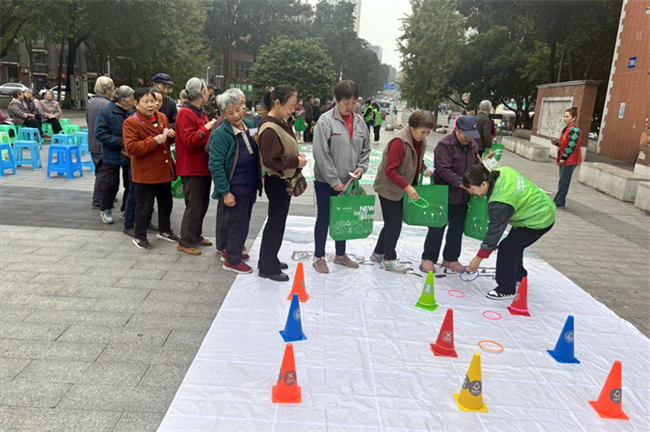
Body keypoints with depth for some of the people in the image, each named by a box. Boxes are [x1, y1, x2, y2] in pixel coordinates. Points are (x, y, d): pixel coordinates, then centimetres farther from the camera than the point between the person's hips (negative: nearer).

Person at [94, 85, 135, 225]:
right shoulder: (106, 112, -11)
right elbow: (100, 133, -16)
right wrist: (121, 143, -21)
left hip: (130, 155, 4)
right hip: (112, 155, -4)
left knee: (130, 184, 10)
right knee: (111, 184, 5)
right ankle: (105, 210, 21)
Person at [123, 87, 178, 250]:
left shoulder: (162, 118, 7)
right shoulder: (131, 122, -13)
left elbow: (169, 140, 22)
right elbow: (131, 148, -22)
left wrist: (171, 135, -3)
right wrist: (154, 141, -27)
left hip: (164, 170, 7)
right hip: (145, 173, -7)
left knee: (166, 202, 19)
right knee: (144, 207, 3)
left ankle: (164, 230, 37)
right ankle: (139, 236, 19)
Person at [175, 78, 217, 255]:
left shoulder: (199, 112, 16)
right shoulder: (185, 113, -16)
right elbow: (189, 141, -23)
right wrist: (207, 128, -19)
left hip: (203, 167, 10)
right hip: (192, 169, -10)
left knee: (202, 204, 16)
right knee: (194, 206, -5)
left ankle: (196, 236, 29)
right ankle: (186, 242, 6)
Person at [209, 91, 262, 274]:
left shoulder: (248, 127, 5)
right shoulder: (221, 134, -17)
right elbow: (215, 165, -19)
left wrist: (258, 181, 12)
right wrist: (225, 192, -21)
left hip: (250, 186, 8)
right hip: (234, 189, -8)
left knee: (242, 222, 18)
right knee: (239, 223, 0)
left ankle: (230, 251, 36)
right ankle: (232, 260, 16)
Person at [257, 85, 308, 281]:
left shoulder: (281, 122, 6)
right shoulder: (269, 129, -23)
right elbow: (270, 160, -27)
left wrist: (297, 156, 2)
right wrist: (296, 161, -20)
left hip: (284, 180, 10)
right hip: (277, 182, -10)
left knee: (277, 221, 19)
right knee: (276, 223, 2)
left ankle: (268, 260, 34)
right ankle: (268, 267, 16)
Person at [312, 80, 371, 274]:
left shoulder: (359, 121, 5)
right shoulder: (326, 120, -12)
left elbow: (365, 149, 13)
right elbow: (321, 153, -17)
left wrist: (361, 167, -5)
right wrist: (334, 180, -18)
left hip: (348, 181, 5)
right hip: (326, 182, -5)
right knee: (324, 218, 7)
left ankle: (340, 254, 33)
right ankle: (319, 257, 21)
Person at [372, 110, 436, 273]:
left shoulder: (420, 141, 2)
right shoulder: (399, 141, -25)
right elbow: (390, 171, -28)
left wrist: (424, 169, -1)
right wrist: (407, 187, -33)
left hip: (401, 190, 9)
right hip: (389, 189, -9)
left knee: (392, 223, 17)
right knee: (394, 224, -1)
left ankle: (378, 253, 32)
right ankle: (389, 259, 15)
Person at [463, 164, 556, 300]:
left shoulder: (499, 204, -33)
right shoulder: (503, 171, -12)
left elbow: (494, 232, -25)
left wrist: (478, 259, -15)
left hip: (538, 220, -10)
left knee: (506, 249, -10)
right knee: (514, 244, 21)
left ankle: (506, 290, 3)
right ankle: (519, 276, 43)